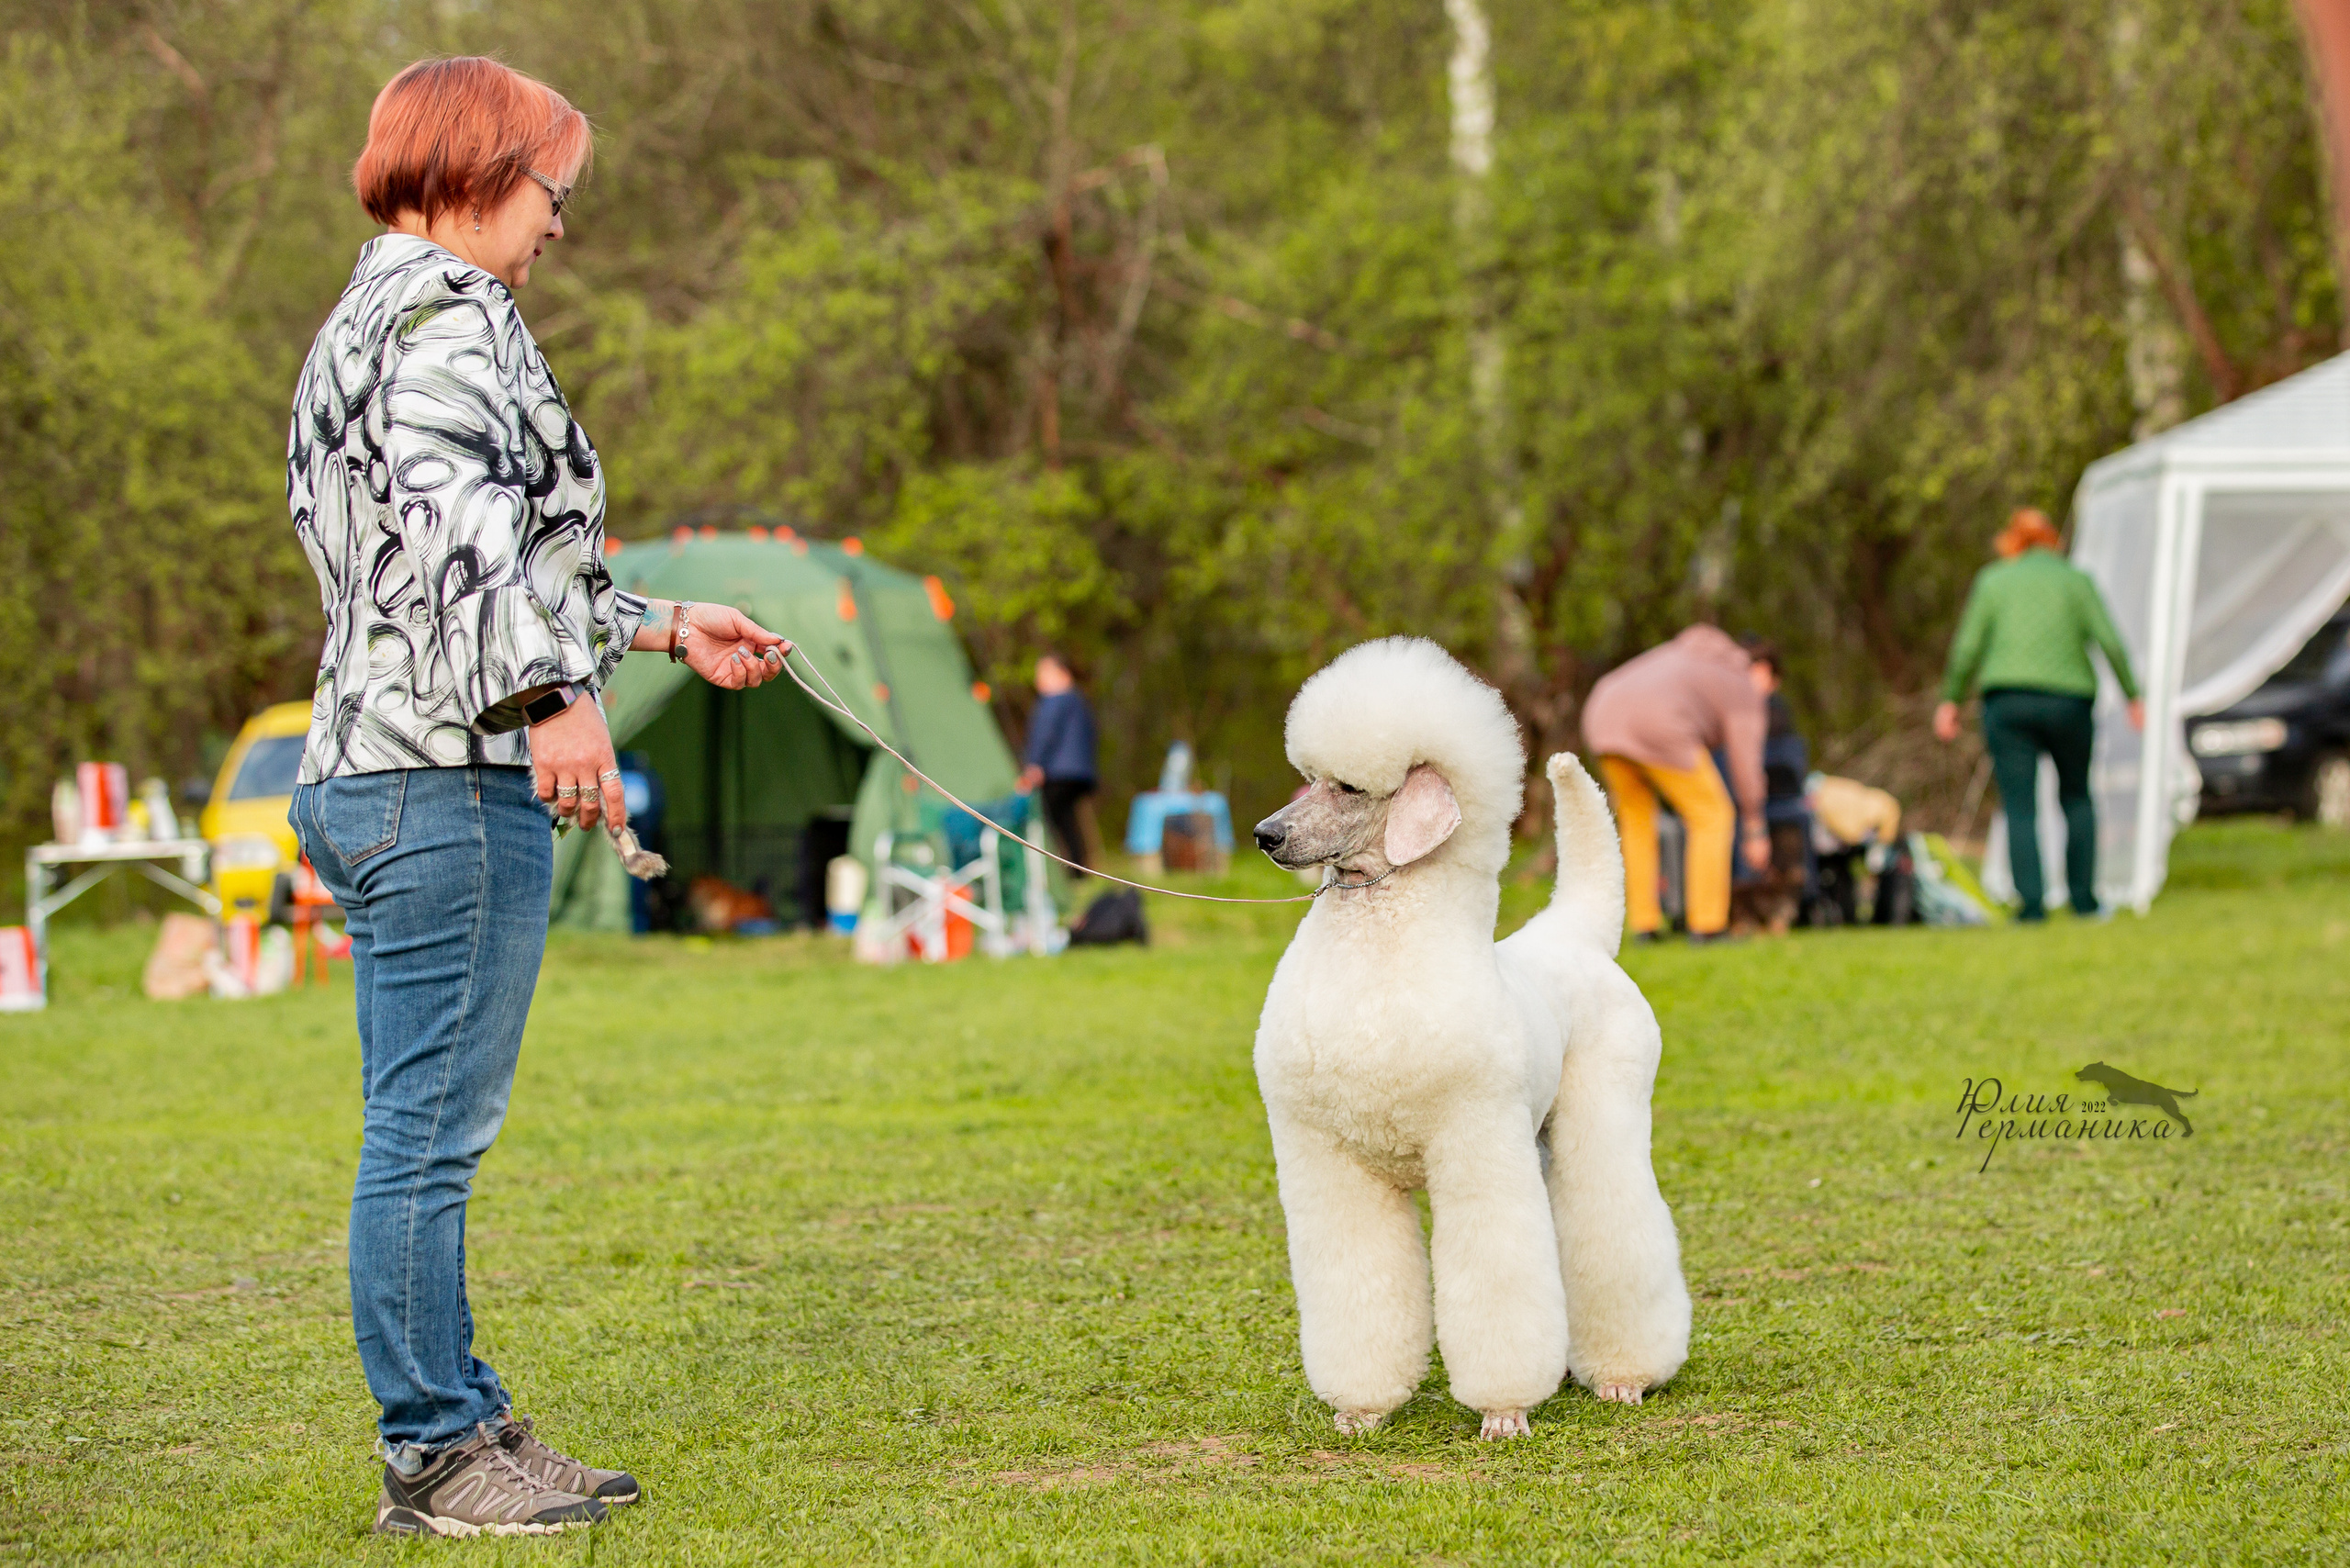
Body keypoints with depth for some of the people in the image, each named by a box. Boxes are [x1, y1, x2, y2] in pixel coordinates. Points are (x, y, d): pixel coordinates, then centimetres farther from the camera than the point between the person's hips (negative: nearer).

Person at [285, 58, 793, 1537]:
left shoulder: (369, 324, 25)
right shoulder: (446, 310, -7)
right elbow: (457, 521, -25)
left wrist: (663, 625, 34)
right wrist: (554, 691, -31)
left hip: (377, 774, 11)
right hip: (446, 775, -11)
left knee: (426, 1132, 13)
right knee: (433, 1128, -6)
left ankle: (462, 1420, 20)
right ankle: (434, 1452, -2)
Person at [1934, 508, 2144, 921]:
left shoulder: (1992, 580, 9)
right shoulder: (2075, 580, 8)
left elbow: (1968, 647, 3)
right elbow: (2110, 642, 0)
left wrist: (1950, 701, 10)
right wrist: (2133, 696, 6)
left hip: (2007, 701, -1)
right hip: (2068, 700, 1)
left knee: (2019, 806, -2)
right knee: (2076, 797, 17)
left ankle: (2032, 902, -13)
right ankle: (2083, 897, 12)